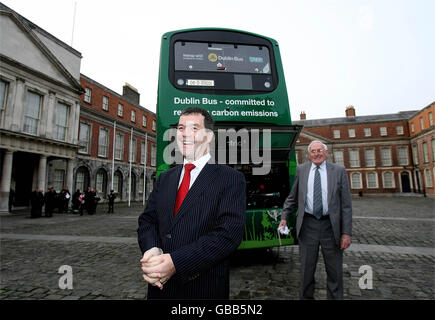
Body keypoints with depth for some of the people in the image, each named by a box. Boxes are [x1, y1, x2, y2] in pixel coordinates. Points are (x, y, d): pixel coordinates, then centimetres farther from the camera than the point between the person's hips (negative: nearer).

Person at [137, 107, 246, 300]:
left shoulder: (231, 179, -11)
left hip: (204, 289, -4)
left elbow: (229, 233, -19)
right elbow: (147, 220, 4)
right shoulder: (165, 178, 7)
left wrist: (175, 262, -24)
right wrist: (151, 250, -16)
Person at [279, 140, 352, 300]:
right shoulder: (301, 169, 5)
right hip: (307, 225, 1)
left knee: (335, 271, 12)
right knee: (306, 269, 12)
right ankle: (306, 296, 32)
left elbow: (346, 204, -1)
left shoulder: (339, 170, 1)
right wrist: (284, 217, 5)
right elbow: (292, 197, 11)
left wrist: (346, 232, -5)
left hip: (331, 226, 0)